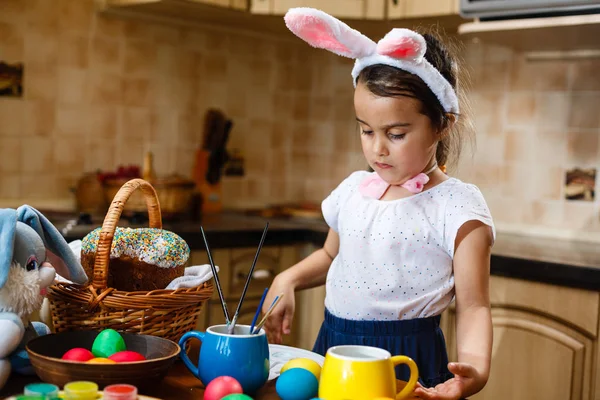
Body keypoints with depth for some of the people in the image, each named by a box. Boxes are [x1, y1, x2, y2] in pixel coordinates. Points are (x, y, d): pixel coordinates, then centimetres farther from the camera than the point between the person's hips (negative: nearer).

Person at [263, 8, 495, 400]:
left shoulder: (457, 206, -11)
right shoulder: (353, 190, 6)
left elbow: (473, 306, -12)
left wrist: (476, 364, -32)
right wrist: (288, 279, 5)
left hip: (407, 357, -5)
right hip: (334, 345, 6)